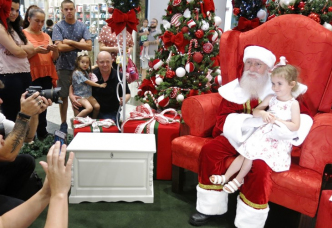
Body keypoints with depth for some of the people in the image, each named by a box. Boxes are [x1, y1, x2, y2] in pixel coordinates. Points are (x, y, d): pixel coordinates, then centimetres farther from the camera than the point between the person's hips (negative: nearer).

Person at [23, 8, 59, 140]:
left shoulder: (46, 36, 15)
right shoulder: (23, 34, 0)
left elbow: (55, 58, 9)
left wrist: (55, 50, -11)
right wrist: (36, 50, -20)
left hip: (47, 75, 5)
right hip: (32, 76, -5)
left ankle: (42, 133, 16)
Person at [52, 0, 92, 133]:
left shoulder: (82, 27, 5)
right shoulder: (58, 27, -1)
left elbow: (89, 46, -7)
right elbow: (60, 47, -13)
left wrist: (70, 42, -11)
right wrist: (79, 44, -8)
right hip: (64, 66, -1)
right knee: (63, 96, 6)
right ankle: (64, 123, 18)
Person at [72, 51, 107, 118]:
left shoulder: (86, 72, 11)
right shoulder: (77, 73, -12)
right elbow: (88, 82, -12)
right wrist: (100, 85, -8)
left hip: (88, 95, 7)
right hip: (80, 96, -7)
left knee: (97, 106, -16)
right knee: (89, 108, -29)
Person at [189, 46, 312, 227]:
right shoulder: (235, 88, -2)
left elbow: (305, 116, -5)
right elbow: (223, 119, -8)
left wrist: (289, 129, -28)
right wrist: (248, 121, -28)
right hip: (239, 136, 3)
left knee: (260, 168, -31)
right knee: (209, 150, -17)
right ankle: (209, 208, -1)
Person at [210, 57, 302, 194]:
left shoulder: (293, 104, -9)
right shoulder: (270, 98, 5)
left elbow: (295, 126, -15)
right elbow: (255, 111, 8)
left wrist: (277, 120, -25)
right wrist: (262, 113, -15)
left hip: (280, 139, -5)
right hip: (264, 133, 5)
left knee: (250, 153, -18)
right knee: (245, 153, -8)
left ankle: (238, 179, 0)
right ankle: (226, 177, -1)